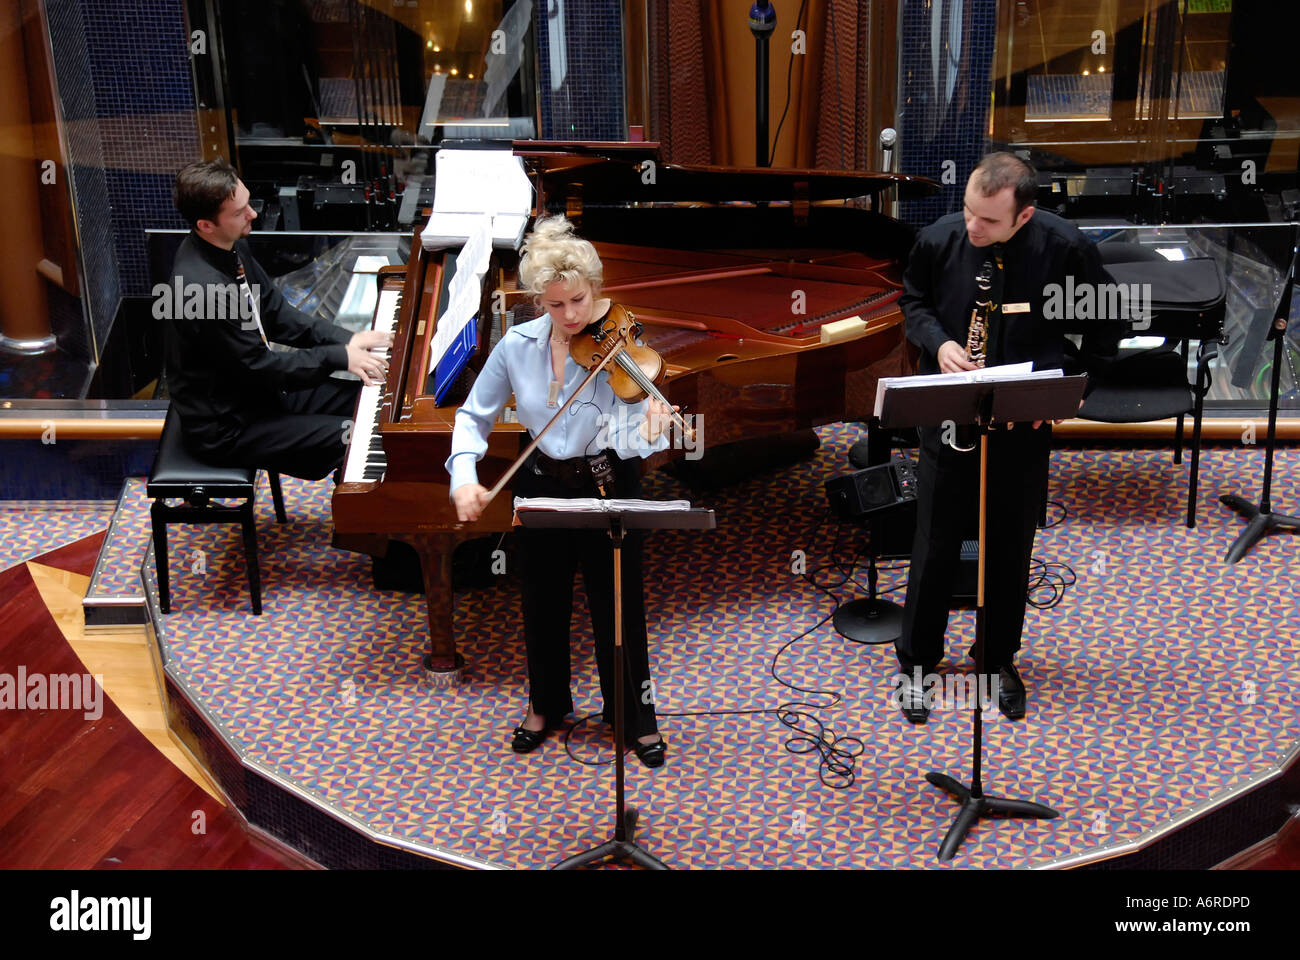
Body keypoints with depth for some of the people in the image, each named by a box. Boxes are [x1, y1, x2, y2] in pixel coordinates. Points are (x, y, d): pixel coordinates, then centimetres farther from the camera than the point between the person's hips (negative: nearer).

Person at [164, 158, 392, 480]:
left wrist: (345, 339, -4)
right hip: (225, 427, -10)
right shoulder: (202, 288, -31)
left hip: (257, 389, 10)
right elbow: (258, 367, -24)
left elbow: (274, 312, 9)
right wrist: (339, 357, -18)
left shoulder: (231, 248, -1)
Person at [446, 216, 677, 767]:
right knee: (543, 604, 18)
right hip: (541, 487, 3)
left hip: (607, 488, -3)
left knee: (619, 609, 9)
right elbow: (473, 416, 0)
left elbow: (622, 441, -27)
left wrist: (647, 434, -50)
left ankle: (637, 716, 32)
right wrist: (464, 476, -16)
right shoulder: (517, 346, -10)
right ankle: (546, 705, 43)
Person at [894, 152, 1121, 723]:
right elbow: (912, 302, 7)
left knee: (1011, 547, 12)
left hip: (1025, 424, 0)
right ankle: (917, 659, 24)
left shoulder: (1064, 248, -15)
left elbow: (1106, 322, 0)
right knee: (936, 543, 7)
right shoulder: (939, 239, -12)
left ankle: (1000, 659, 31)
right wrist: (938, 342, -13)